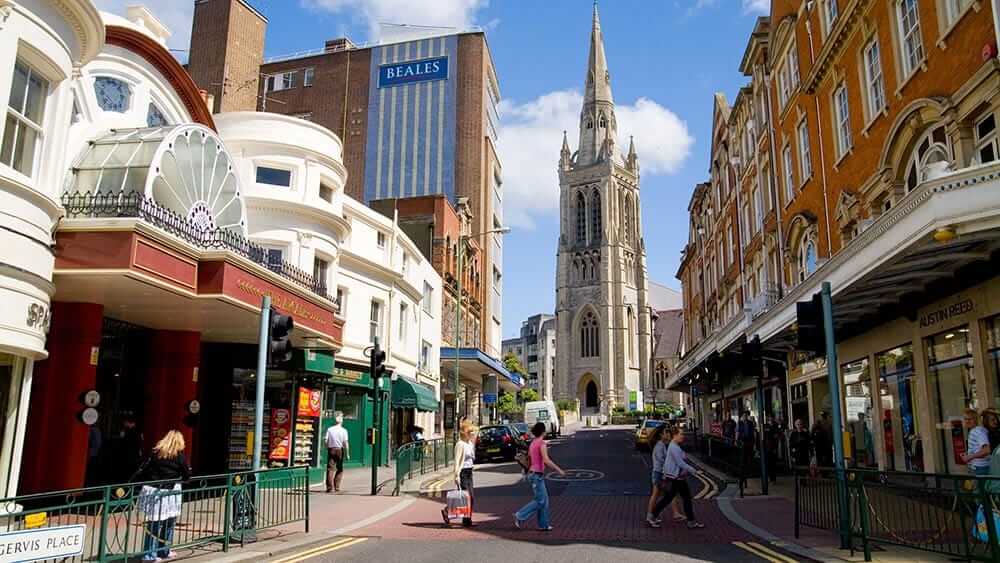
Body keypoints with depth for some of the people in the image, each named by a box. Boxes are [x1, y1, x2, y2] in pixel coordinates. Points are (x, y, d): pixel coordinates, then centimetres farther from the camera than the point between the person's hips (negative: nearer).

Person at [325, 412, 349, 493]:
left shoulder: (330, 429, 2)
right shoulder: (343, 430, -5)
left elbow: (326, 440, -3)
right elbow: (345, 442, -9)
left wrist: (327, 448, 10)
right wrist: (347, 453, -3)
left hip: (331, 450, 1)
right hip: (339, 450, -1)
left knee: (330, 469, 1)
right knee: (339, 469, 12)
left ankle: (330, 487, -6)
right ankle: (336, 487, 12)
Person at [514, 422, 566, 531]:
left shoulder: (533, 443, 11)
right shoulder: (542, 443, -15)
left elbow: (528, 458, 17)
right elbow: (546, 460, -24)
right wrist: (558, 469, -17)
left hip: (533, 473, 9)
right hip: (537, 475, -9)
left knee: (544, 500, 12)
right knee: (539, 501, -3)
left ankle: (543, 524, 15)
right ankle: (520, 516, -2)